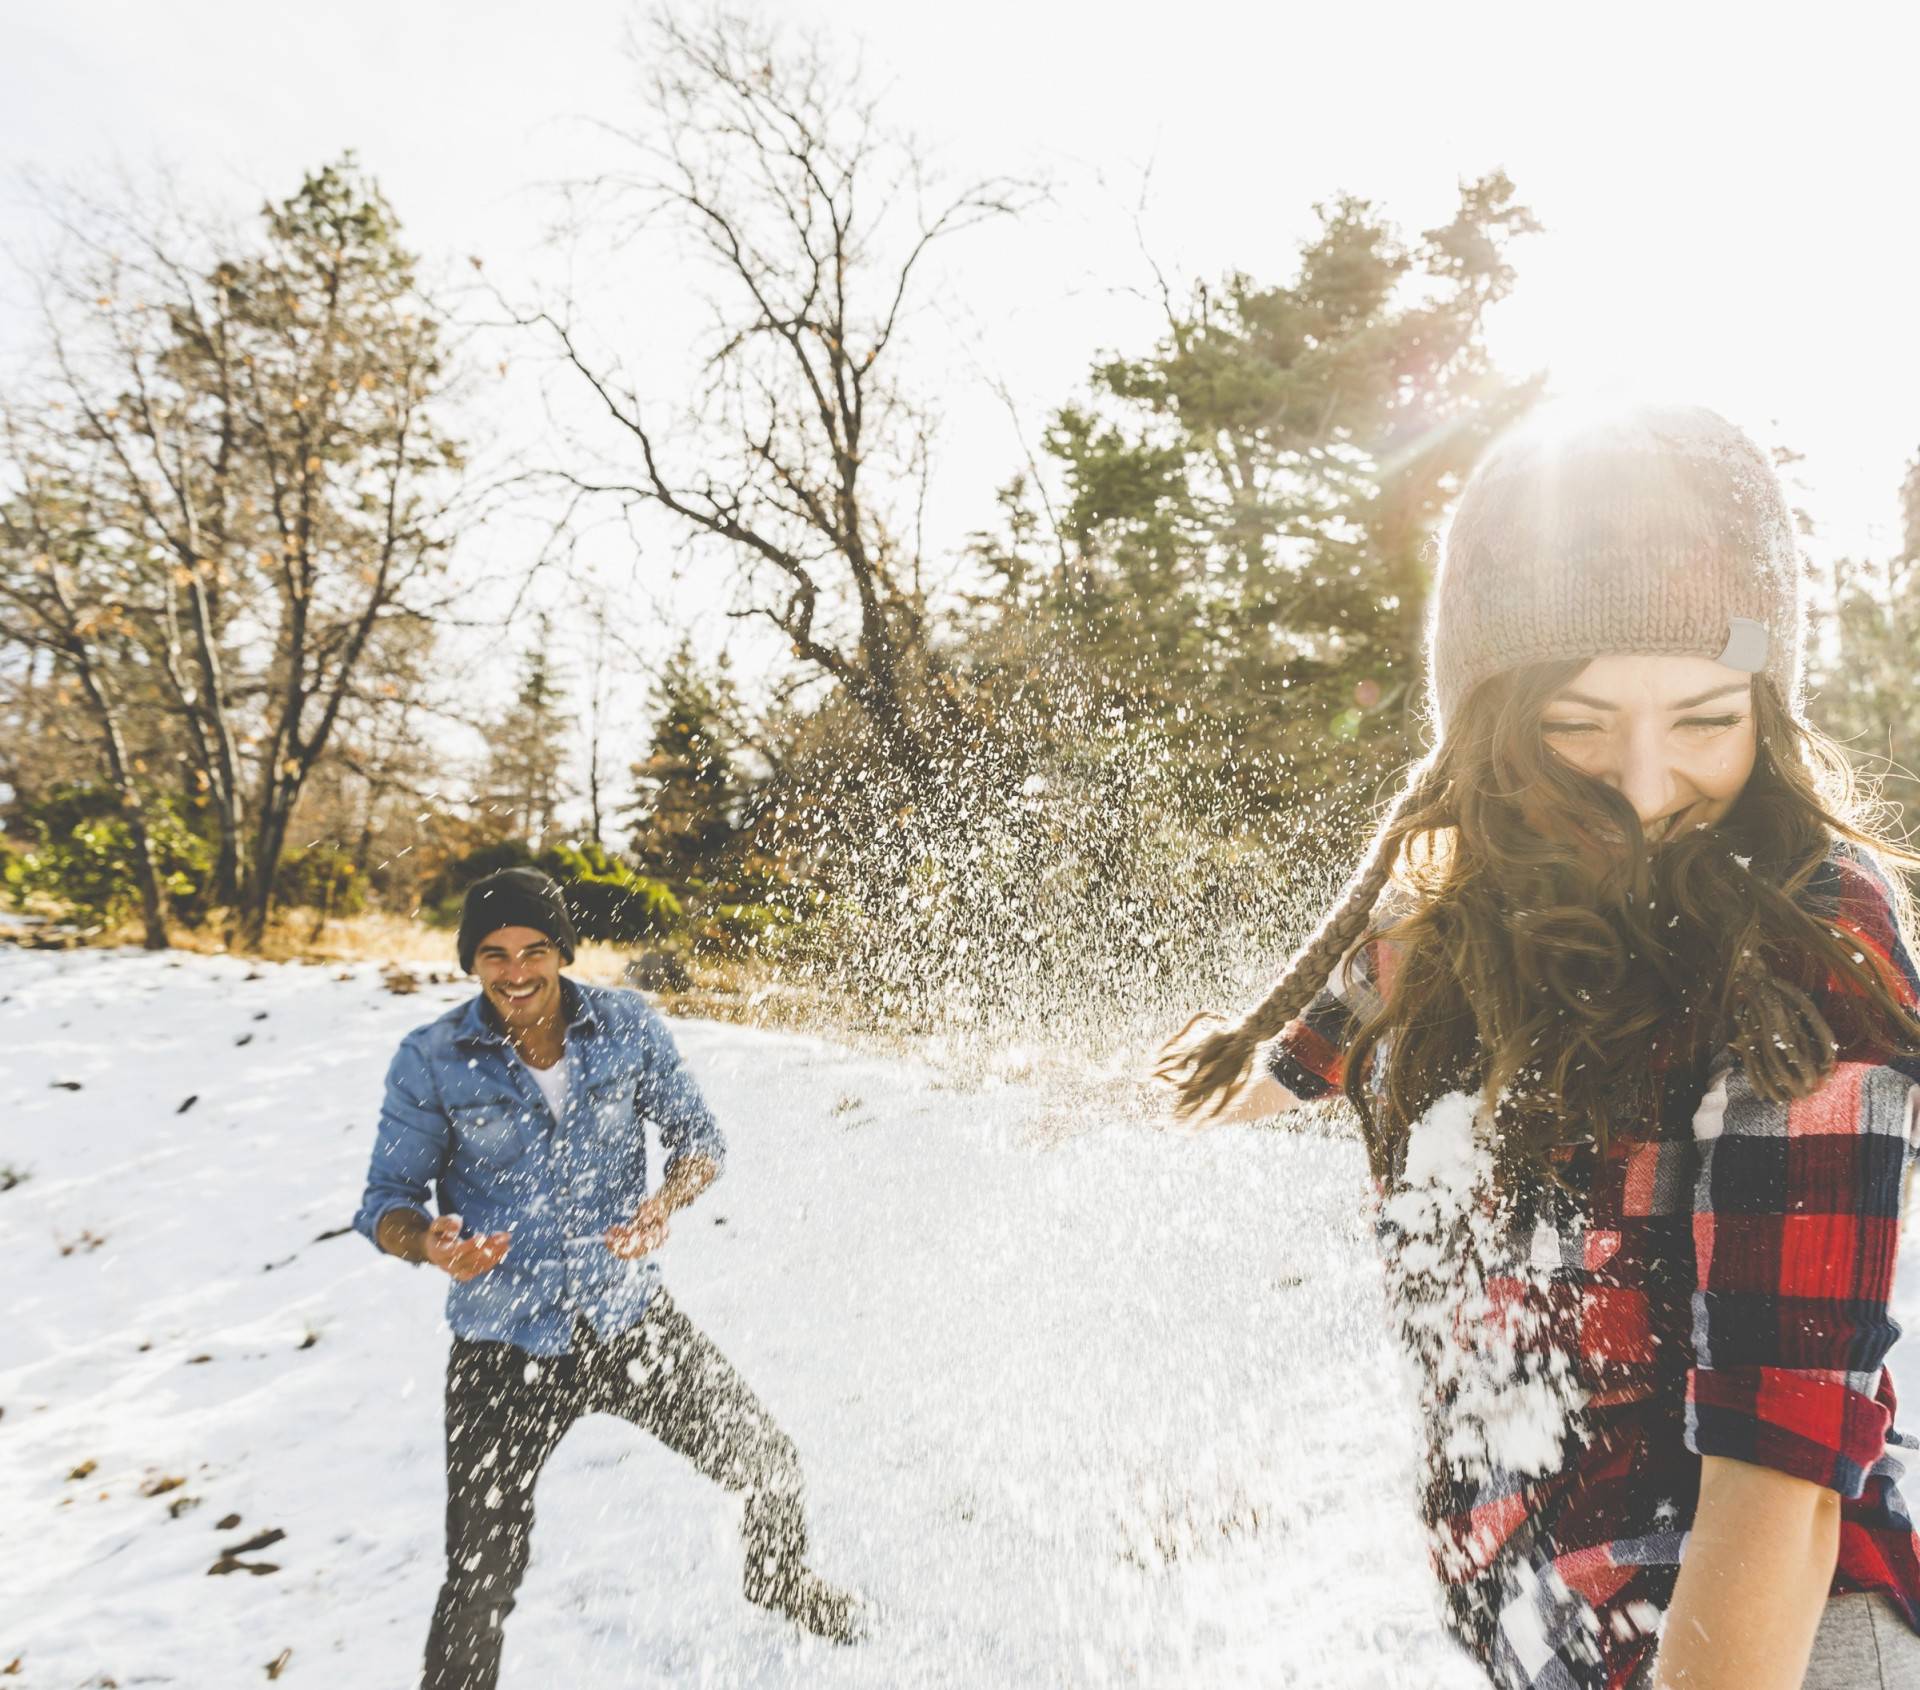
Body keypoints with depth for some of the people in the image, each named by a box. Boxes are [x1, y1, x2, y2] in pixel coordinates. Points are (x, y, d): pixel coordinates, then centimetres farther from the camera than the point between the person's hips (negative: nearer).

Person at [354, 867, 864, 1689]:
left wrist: (665, 1200, -23)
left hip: (630, 1318, 3)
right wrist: (429, 1240, -29)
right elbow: (387, 1196, -6)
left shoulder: (628, 1024, -8)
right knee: (481, 1577, 0)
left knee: (769, 1466, 14)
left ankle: (781, 1579, 47)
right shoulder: (430, 1060, -13)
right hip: (503, 1349, -2)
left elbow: (699, 1135, -1)